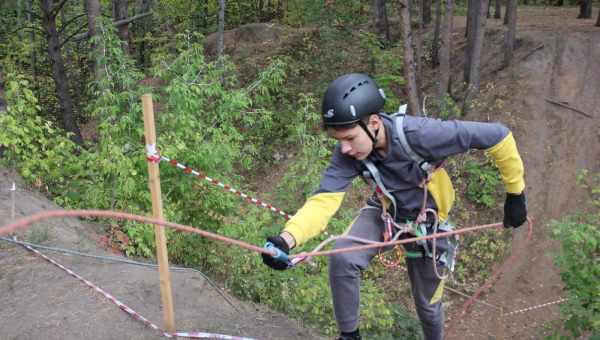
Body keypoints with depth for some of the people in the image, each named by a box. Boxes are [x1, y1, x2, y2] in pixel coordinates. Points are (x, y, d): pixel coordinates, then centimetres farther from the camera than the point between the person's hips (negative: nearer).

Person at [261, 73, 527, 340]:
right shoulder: (347, 154, -26)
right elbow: (324, 199, -34)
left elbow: (496, 135, -29)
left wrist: (515, 193, -18)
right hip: (384, 211, 2)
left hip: (425, 222, -1)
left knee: (427, 304, 14)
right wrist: (287, 238, -52)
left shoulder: (418, 134, -38)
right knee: (342, 259, -27)